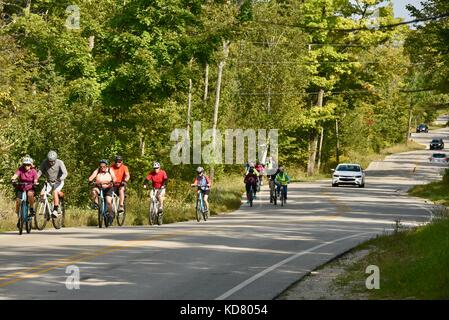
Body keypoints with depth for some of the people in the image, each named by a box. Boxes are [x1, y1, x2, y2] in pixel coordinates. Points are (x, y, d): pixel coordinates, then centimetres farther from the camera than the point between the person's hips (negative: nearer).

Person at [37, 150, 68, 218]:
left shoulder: (59, 162, -19)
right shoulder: (44, 162, -12)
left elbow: (65, 173, -27)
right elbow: (40, 172, -12)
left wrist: (59, 179, -46)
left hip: (58, 182, -3)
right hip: (49, 182, 3)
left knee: (55, 192, -31)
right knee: (42, 193, -17)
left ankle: (55, 211, -28)